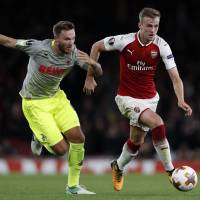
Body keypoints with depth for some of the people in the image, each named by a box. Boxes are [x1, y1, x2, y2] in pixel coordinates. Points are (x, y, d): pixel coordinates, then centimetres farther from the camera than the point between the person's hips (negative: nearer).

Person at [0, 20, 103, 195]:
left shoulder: (74, 53, -13)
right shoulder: (39, 47, -26)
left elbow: (98, 72, -9)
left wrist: (93, 63, -32)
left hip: (57, 98, 5)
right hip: (34, 104, -5)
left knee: (78, 138, -9)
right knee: (61, 149, -11)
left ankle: (73, 186, 9)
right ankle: (39, 139, 25)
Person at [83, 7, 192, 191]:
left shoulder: (161, 46, -14)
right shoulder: (125, 41, -19)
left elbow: (175, 77, -17)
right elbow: (97, 47, -3)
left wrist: (181, 100, -33)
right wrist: (90, 76, -3)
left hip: (150, 98, 4)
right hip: (128, 98, -4)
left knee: (137, 141, 12)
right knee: (157, 123, -26)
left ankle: (118, 168, 43)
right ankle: (170, 171, -14)